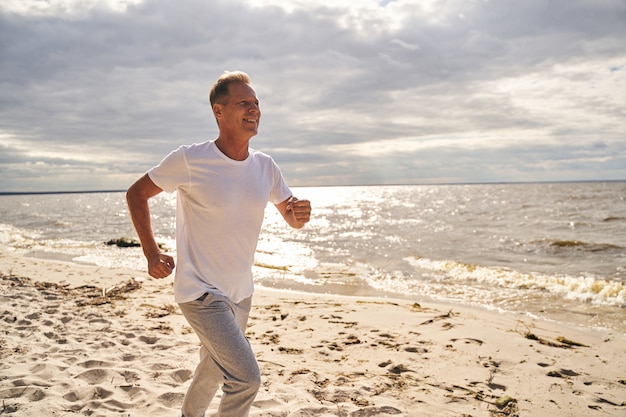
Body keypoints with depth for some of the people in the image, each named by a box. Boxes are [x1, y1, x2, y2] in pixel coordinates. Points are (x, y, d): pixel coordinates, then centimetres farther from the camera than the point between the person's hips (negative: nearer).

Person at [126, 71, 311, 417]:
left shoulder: (265, 167, -1)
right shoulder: (189, 160, -16)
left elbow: (291, 218, 8)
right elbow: (136, 194, -3)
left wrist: (300, 215, -17)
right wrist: (151, 253, -9)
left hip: (240, 292, 7)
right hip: (200, 291, -6)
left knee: (215, 369, 26)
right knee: (246, 378, -15)